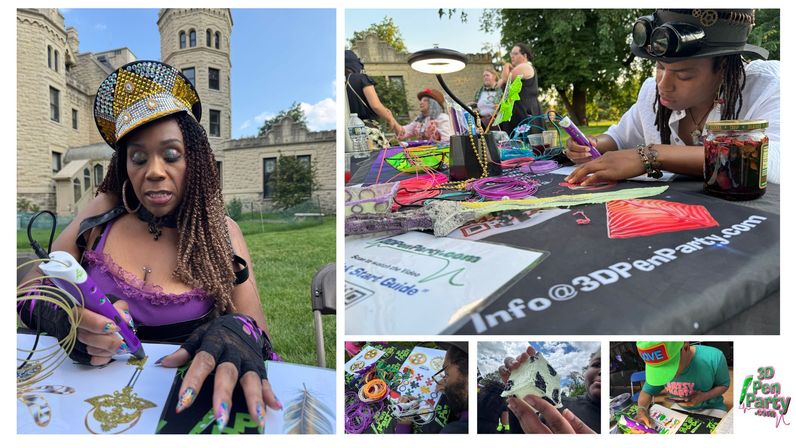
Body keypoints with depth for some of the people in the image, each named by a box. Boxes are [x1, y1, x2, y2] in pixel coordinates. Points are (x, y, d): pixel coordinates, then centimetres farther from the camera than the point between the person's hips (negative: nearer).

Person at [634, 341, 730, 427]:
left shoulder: (714, 358, -29)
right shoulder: (656, 367, -20)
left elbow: (724, 385, -10)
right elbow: (647, 391, -6)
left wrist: (704, 396, -29)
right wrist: (642, 409, -29)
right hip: (680, 408, 3)